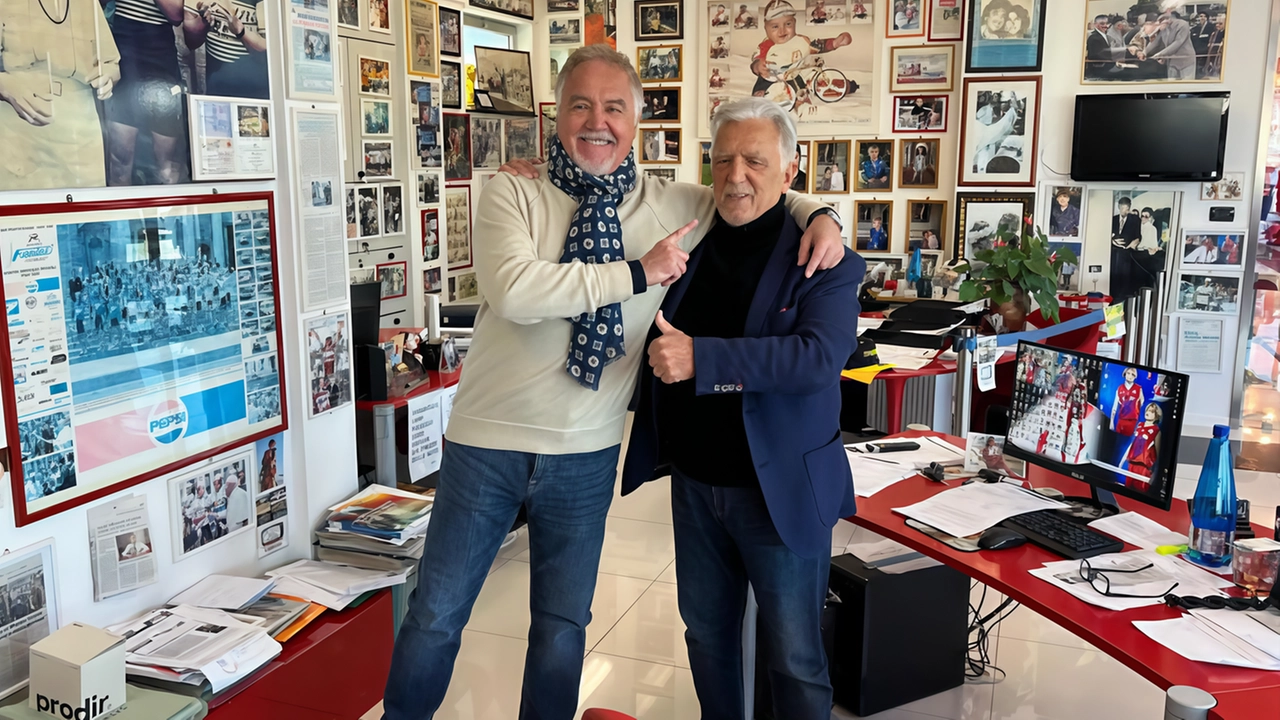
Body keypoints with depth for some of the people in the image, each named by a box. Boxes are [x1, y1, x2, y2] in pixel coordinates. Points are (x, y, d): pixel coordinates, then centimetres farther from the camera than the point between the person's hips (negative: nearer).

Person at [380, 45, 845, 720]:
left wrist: (817, 213, -4)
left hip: (586, 455, 2)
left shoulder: (668, 204, 1)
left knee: (563, 627, 16)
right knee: (435, 617, 11)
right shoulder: (513, 192, -8)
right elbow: (514, 290, -26)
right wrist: (637, 273, -23)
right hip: (488, 441, -2)